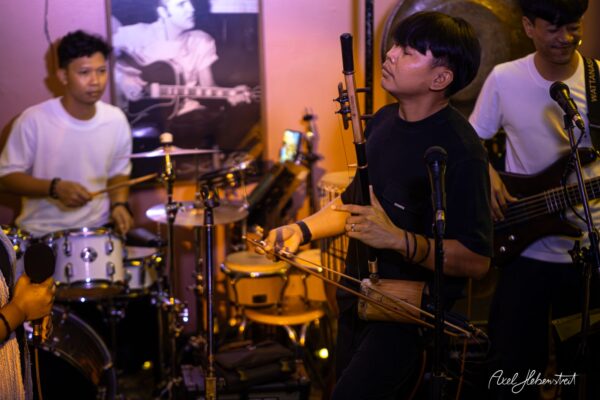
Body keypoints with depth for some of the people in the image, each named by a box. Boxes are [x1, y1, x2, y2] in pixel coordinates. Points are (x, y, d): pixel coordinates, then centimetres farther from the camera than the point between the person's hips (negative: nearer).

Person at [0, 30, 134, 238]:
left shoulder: (116, 120, -3)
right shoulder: (34, 120, -14)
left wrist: (119, 204, -8)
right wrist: (54, 188, -21)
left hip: (97, 228, 3)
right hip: (42, 232, -2)